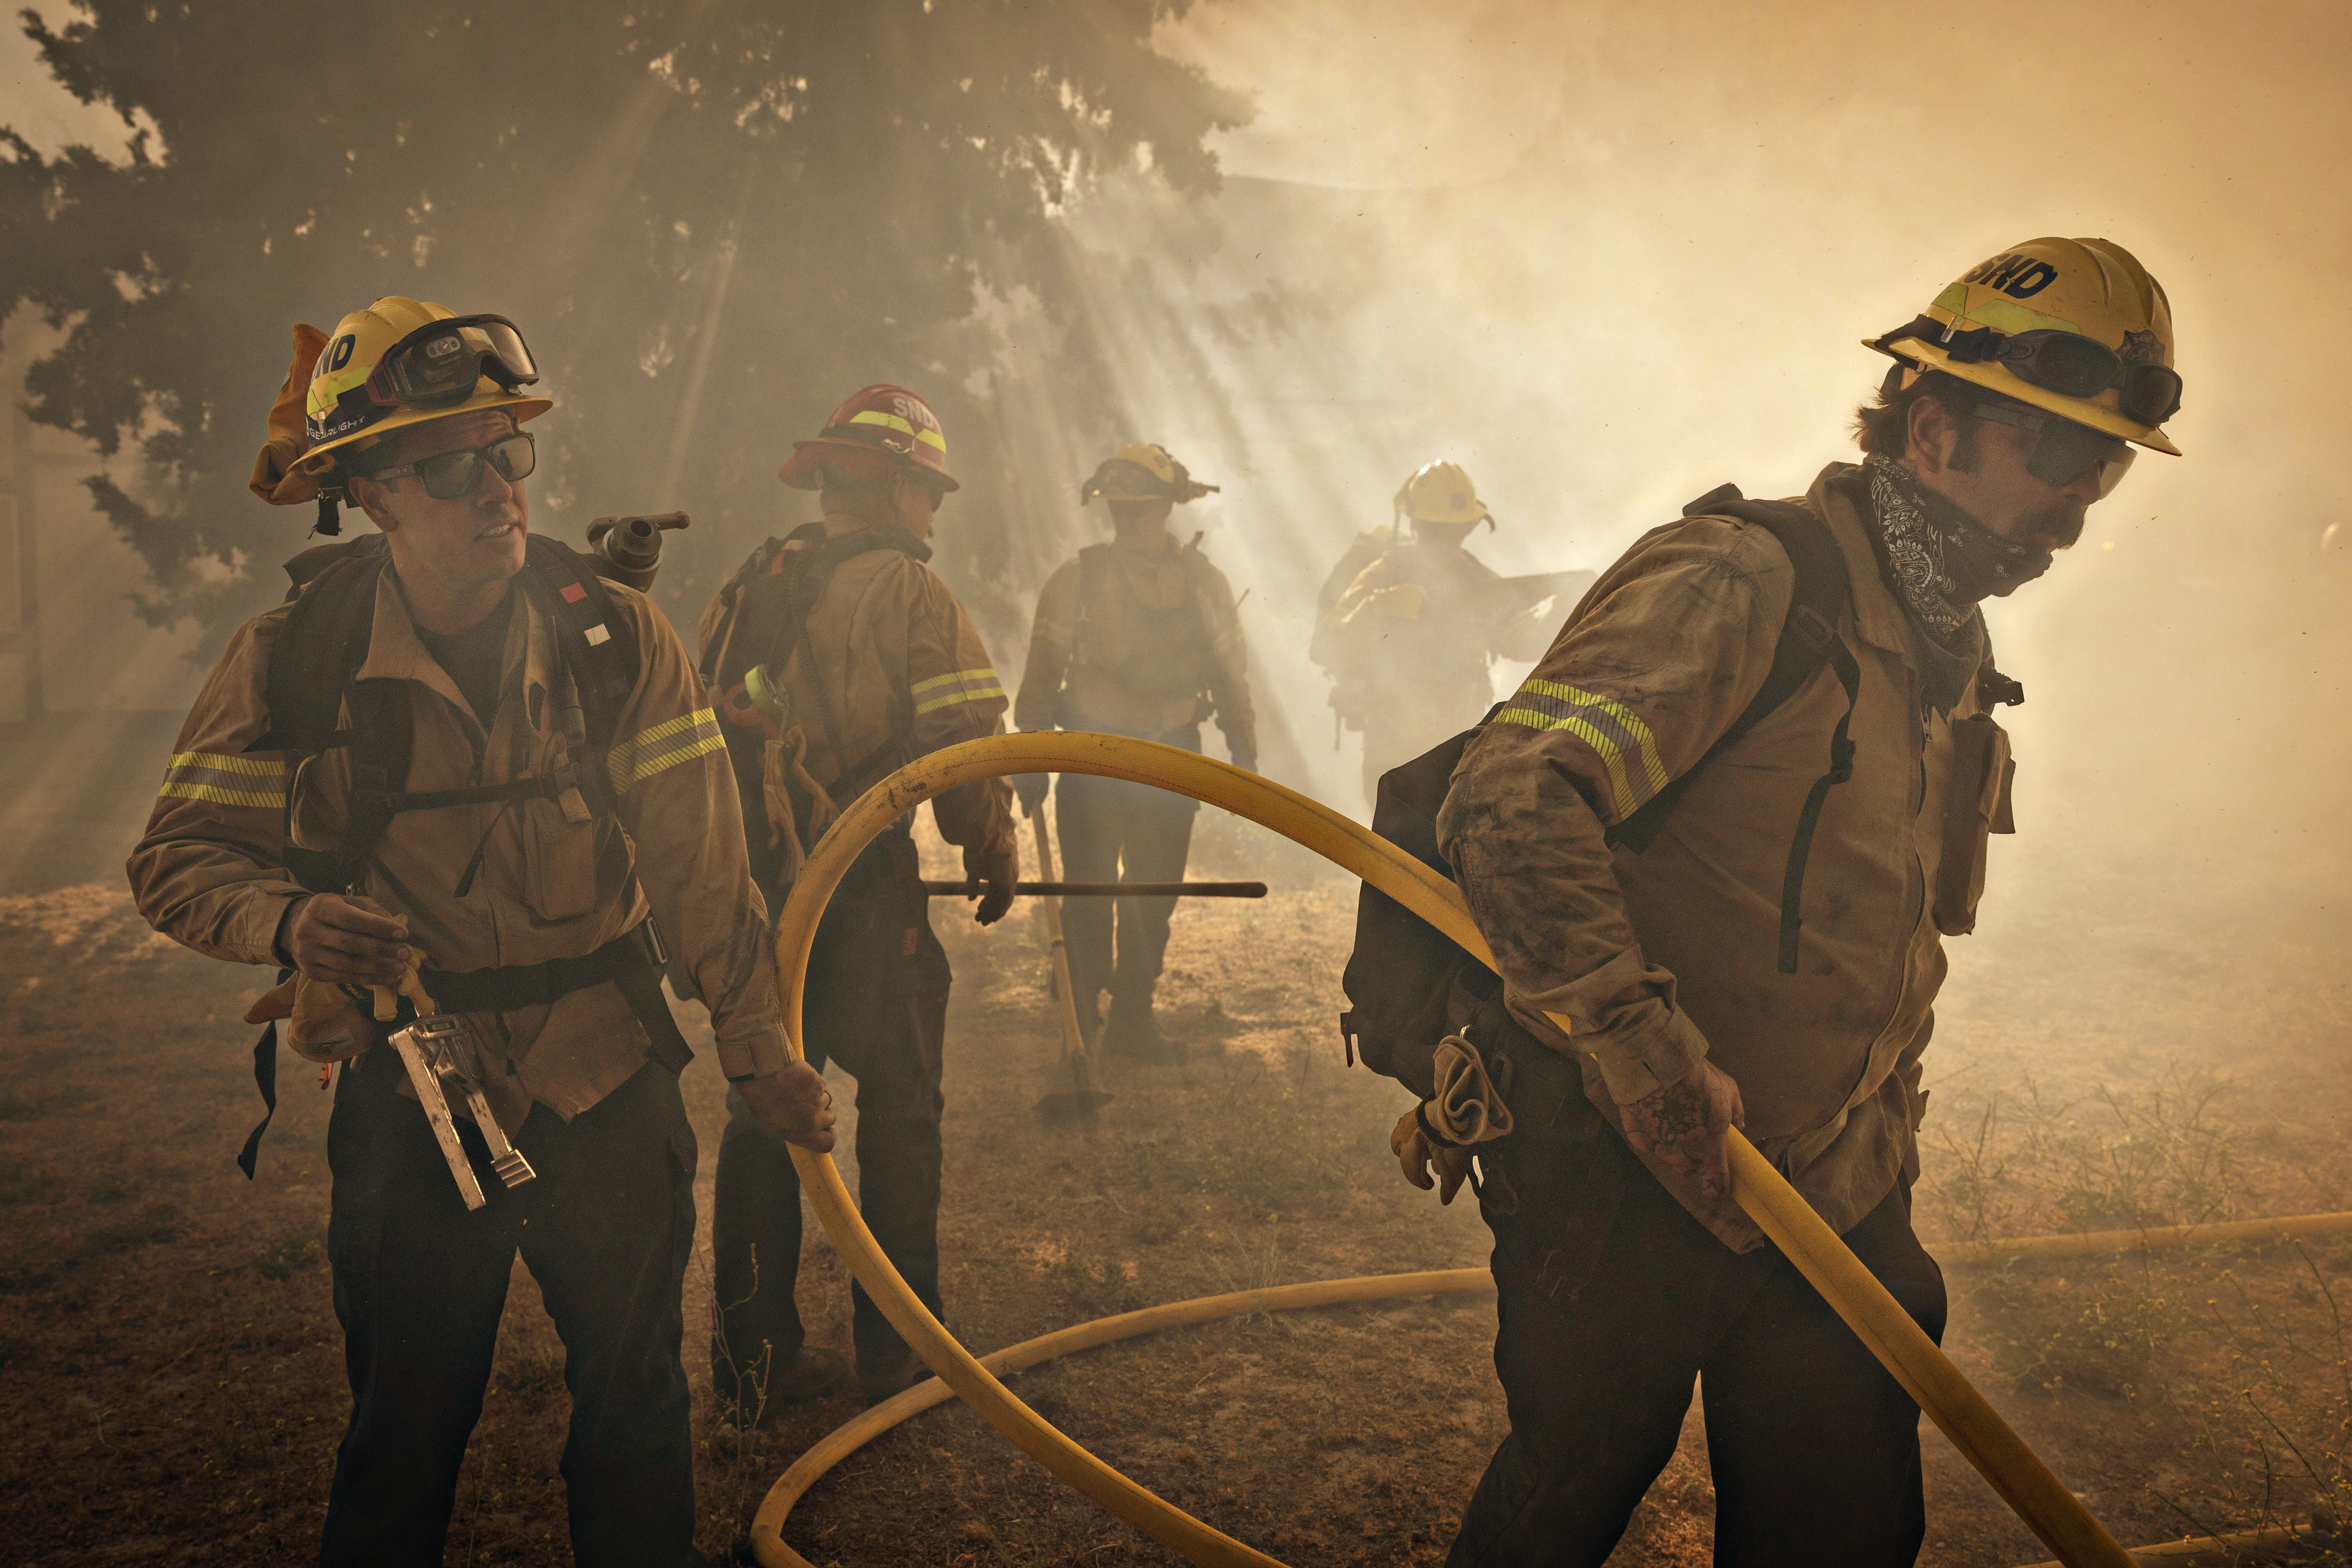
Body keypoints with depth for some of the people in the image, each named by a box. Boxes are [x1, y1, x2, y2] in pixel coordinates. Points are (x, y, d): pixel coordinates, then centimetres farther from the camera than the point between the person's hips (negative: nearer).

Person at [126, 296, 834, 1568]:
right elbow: (179, 857, -5)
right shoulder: (294, 657, -10)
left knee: (636, 1411, 15)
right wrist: (290, 922, -27)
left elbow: (702, 870, -5)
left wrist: (759, 1053, -1)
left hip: (609, 1081, 1)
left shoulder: (618, 636, -9)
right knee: (404, 1429, 12)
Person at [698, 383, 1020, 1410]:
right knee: (898, 1113, 9)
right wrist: (993, 855, 1)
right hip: (861, 898, -6)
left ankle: (757, 1359, 20)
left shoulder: (744, 589, 11)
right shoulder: (908, 594, -10)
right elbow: (964, 744, -16)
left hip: (748, 891, 6)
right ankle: (897, 1349, 19)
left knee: (761, 1113, 13)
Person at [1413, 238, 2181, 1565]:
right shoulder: (1744, 583, -17)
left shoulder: (1953, 653, 13)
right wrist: (1646, 1047, -34)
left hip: (1839, 1201, 8)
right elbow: (1510, 805, -30)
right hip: (1637, 1185, -8)